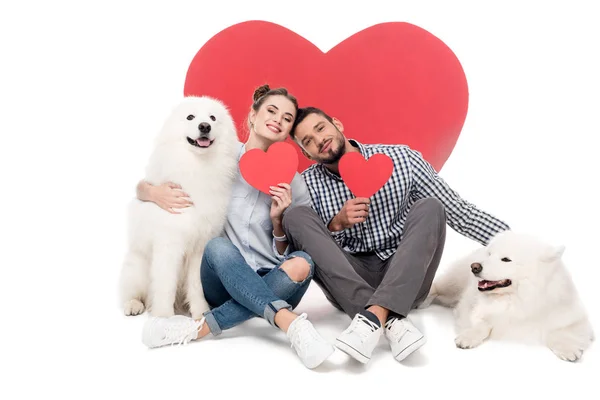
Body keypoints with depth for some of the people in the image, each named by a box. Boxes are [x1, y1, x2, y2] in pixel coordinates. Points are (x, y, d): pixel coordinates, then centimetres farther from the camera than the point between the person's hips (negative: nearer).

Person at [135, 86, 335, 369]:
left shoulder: (292, 182, 2)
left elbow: (286, 254, 5)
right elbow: (141, 186, 8)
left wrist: (278, 220, -14)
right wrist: (155, 193, -15)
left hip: (272, 284, 1)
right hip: (223, 281, 0)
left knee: (302, 263, -30)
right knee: (217, 246, -31)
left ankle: (201, 327, -32)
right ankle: (292, 324, -40)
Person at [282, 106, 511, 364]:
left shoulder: (401, 158, -1)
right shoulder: (307, 184, 1)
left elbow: (458, 211, -1)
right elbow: (307, 243, -1)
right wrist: (336, 224, -19)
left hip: (404, 282, 0)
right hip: (347, 286, 1)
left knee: (429, 208, -21)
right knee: (296, 216, -20)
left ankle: (374, 316, -35)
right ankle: (392, 321, -31)